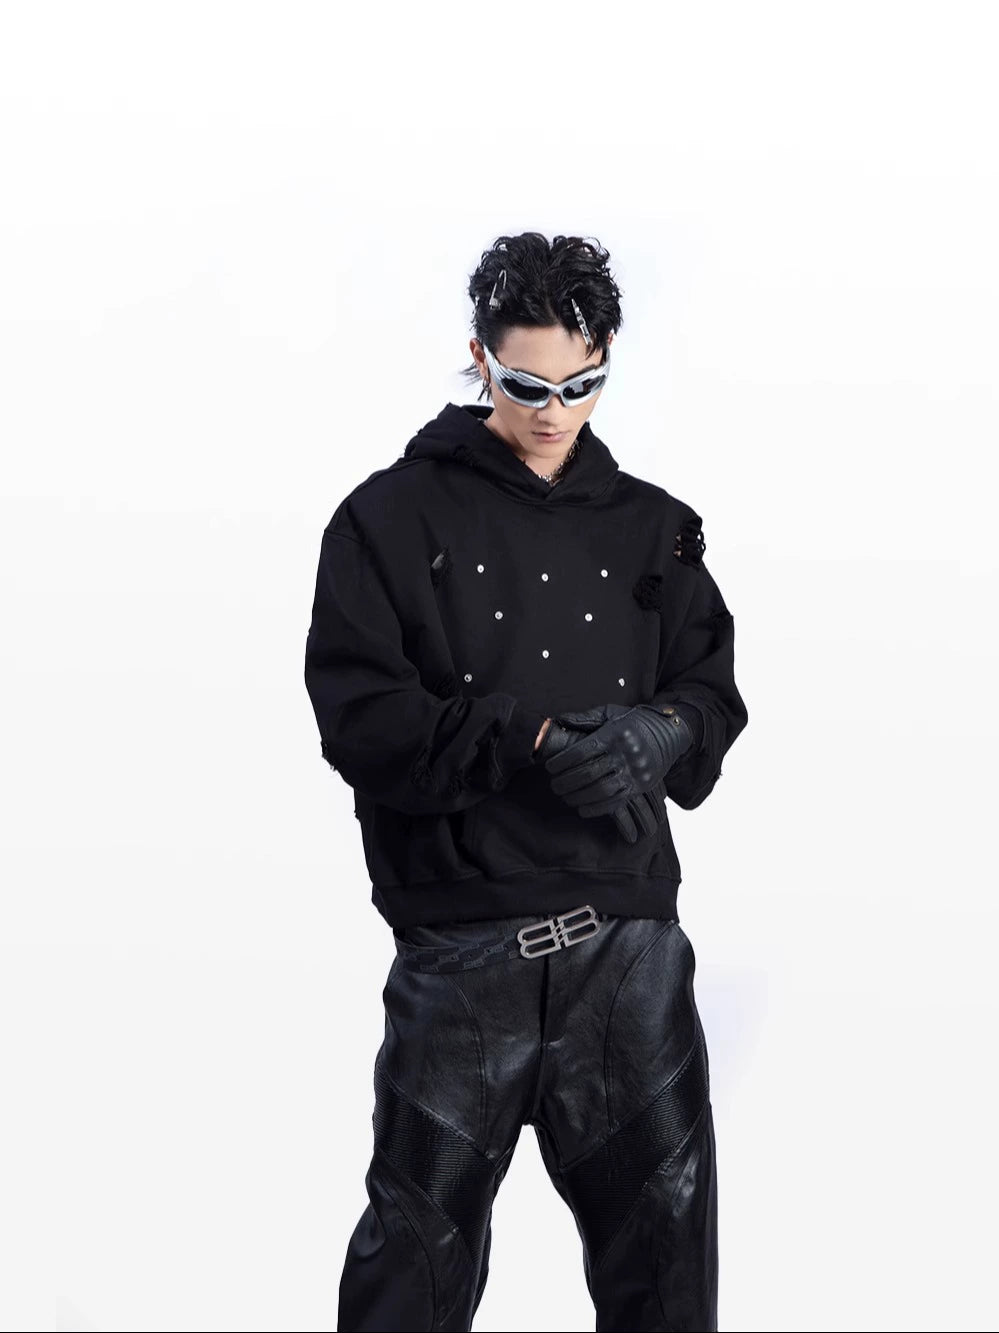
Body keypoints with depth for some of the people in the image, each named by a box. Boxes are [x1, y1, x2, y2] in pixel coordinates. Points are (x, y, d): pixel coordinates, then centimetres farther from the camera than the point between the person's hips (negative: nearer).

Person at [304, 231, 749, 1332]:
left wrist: (662, 732, -13)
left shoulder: (651, 528, 13)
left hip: (631, 935, 3)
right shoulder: (394, 518, 1)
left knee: (664, 1237, 9)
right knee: (423, 1244, 5)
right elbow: (361, 717, -8)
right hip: (462, 940, -3)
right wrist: (533, 738, -20)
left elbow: (714, 690, 11)